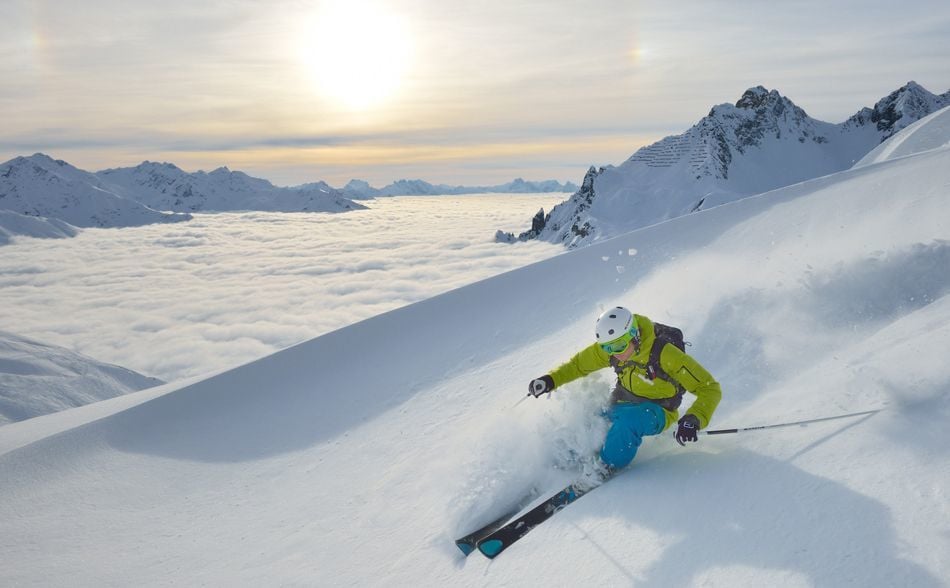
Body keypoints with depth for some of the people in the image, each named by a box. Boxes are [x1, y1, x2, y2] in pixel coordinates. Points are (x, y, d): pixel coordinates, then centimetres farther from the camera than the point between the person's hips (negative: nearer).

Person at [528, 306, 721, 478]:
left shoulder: (666, 355, -29)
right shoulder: (608, 347, -14)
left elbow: (710, 388, -23)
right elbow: (579, 364, 3)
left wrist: (694, 420, -40)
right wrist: (551, 380, -13)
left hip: (657, 413, -5)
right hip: (621, 405, 5)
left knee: (628, 420, -36)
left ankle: (606, 469, -17)